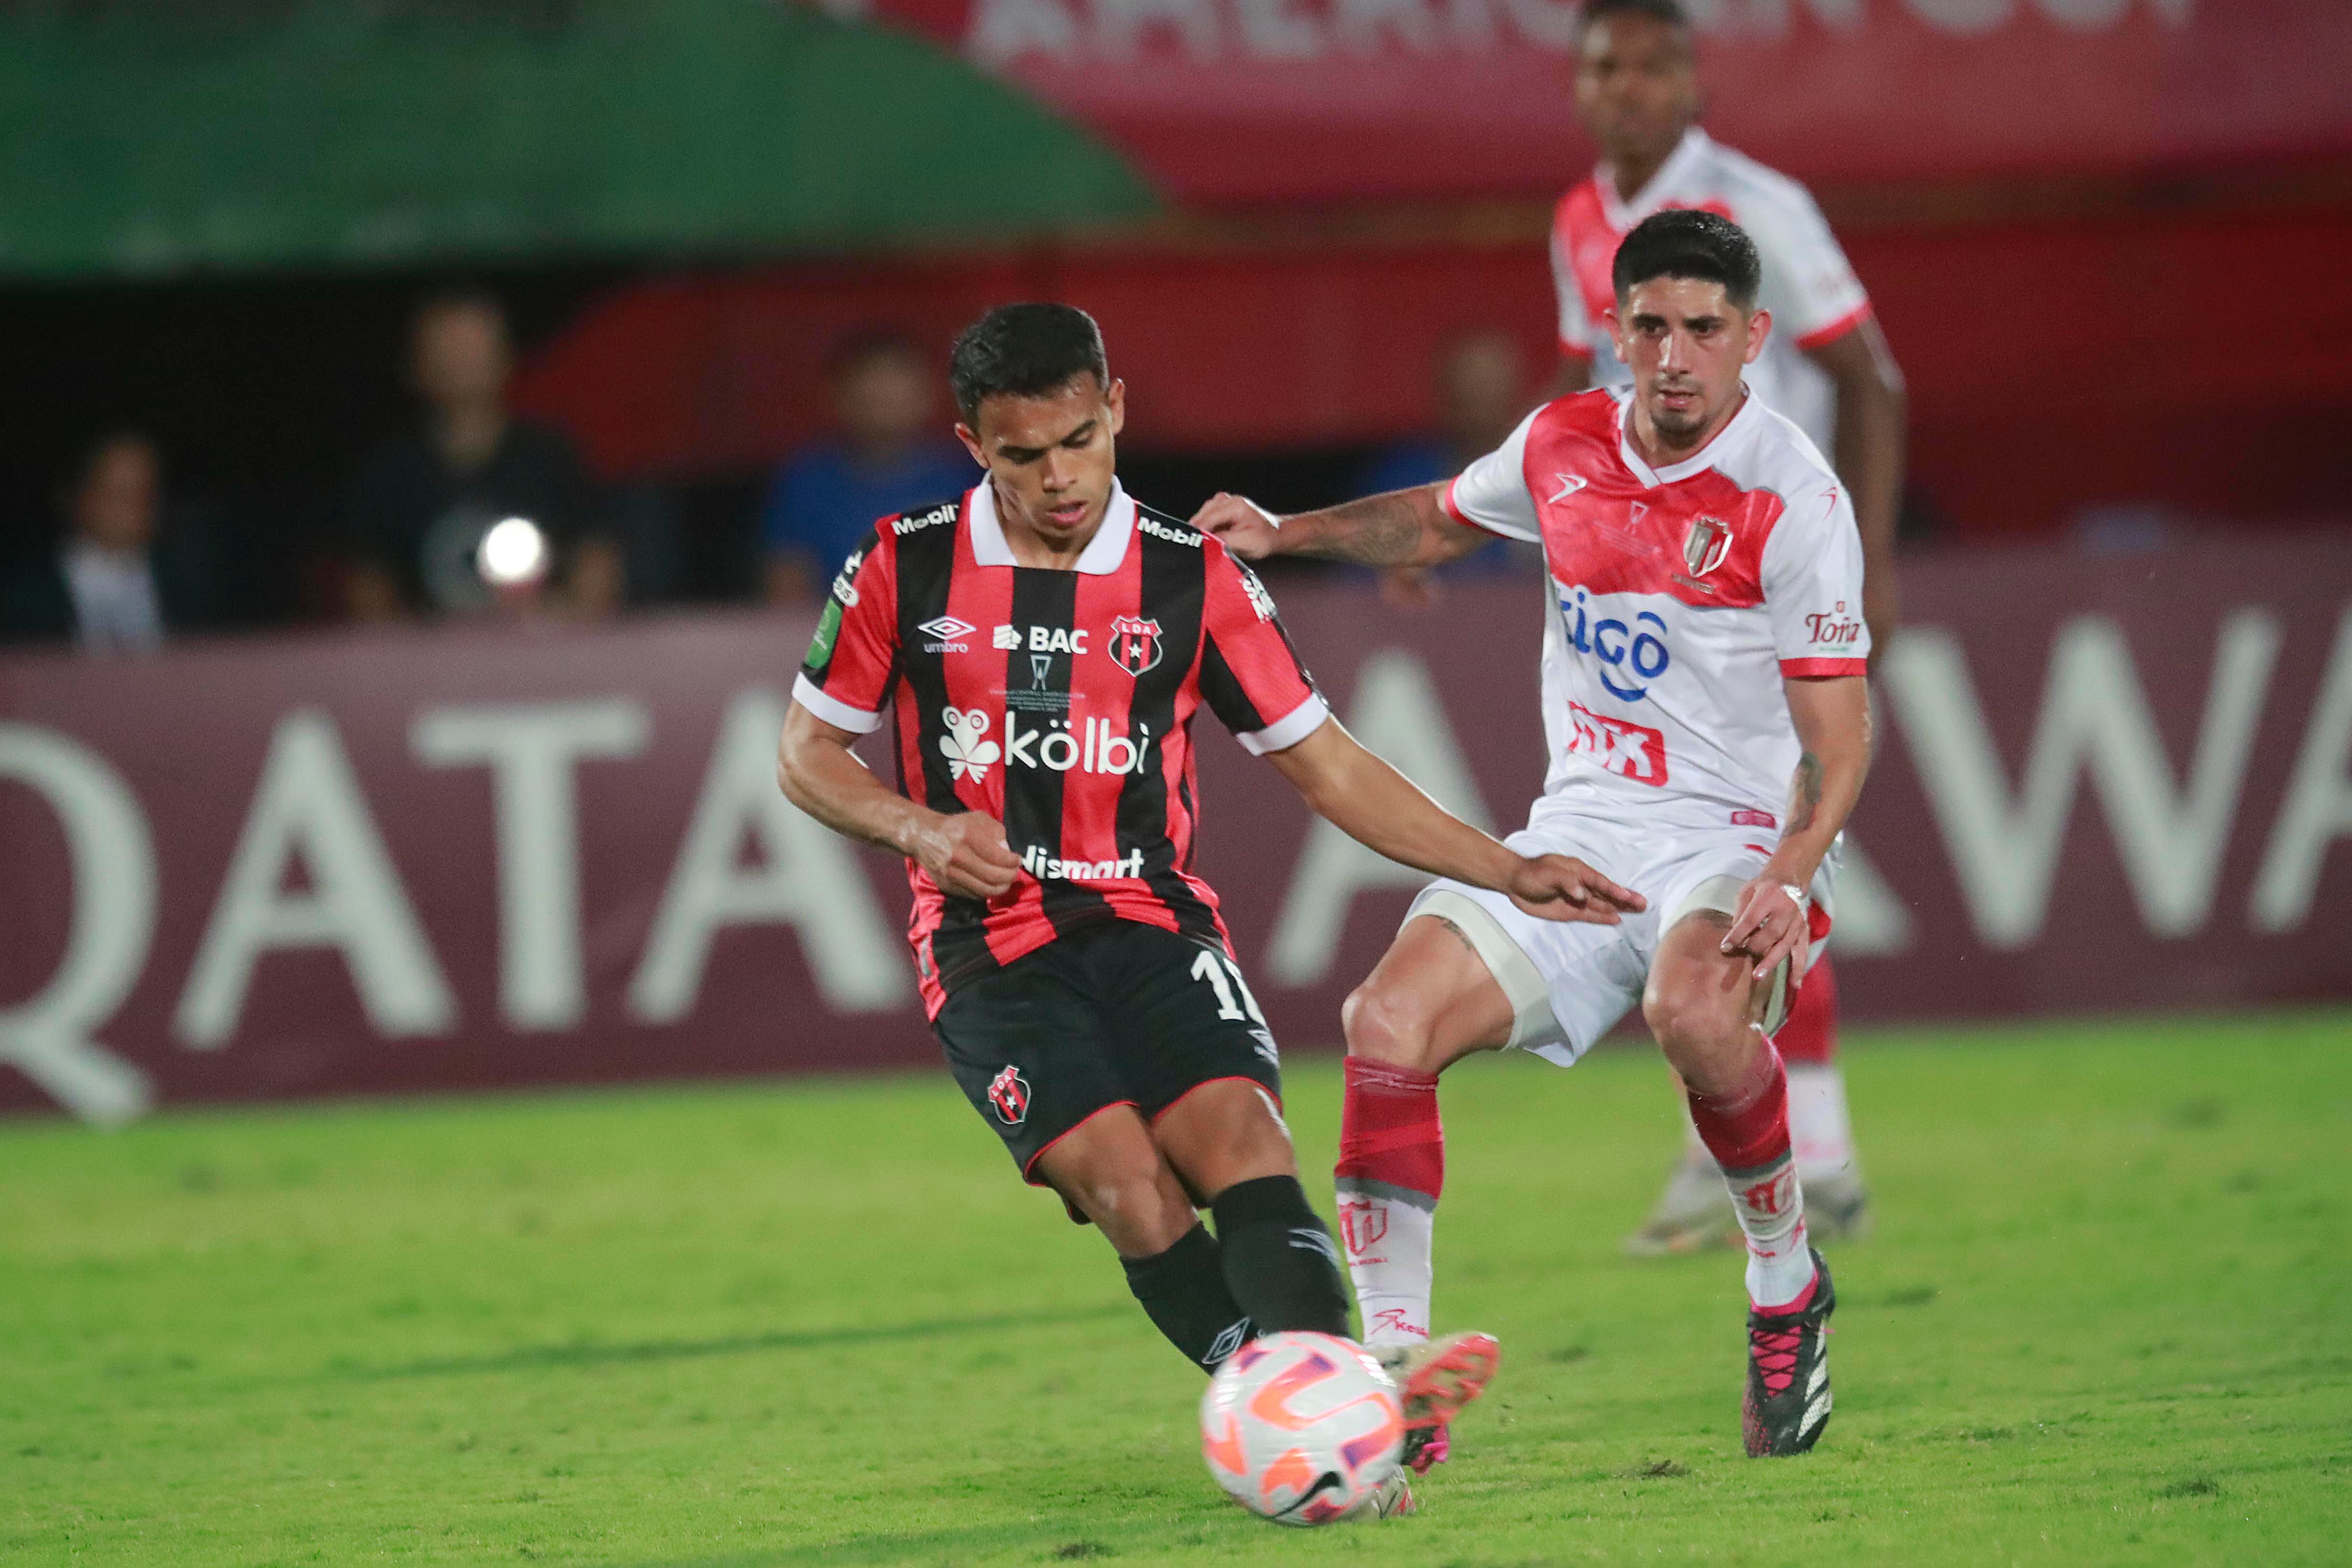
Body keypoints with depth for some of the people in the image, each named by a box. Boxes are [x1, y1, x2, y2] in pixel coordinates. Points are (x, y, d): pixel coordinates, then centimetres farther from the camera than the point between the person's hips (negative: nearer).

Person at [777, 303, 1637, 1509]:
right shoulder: (905, 571, 3)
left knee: (1241, 1137, -26)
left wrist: (1504, 872, 1)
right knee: (1125, 1184, -24)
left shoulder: (1192, 581, 5)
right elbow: (808, 752, 12)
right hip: (988, 947, -1)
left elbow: (1324, 766, 10)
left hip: (1153, 922, 1)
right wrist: (920, 830, -8)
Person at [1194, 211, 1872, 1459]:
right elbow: (1440, 519, 28)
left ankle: (1786, 1283, -10)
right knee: (1388, 1024, -18)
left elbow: (1837, 738, -12)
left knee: (1692, 1010, -38)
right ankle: (1393, 1372, -9)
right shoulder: (1563, 444, 5)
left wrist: (1790, 877, -28)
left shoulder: (1792, 499, -12)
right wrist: (1283, 534, 14)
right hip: (1583, 829, 5)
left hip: (1739, 838, -5)